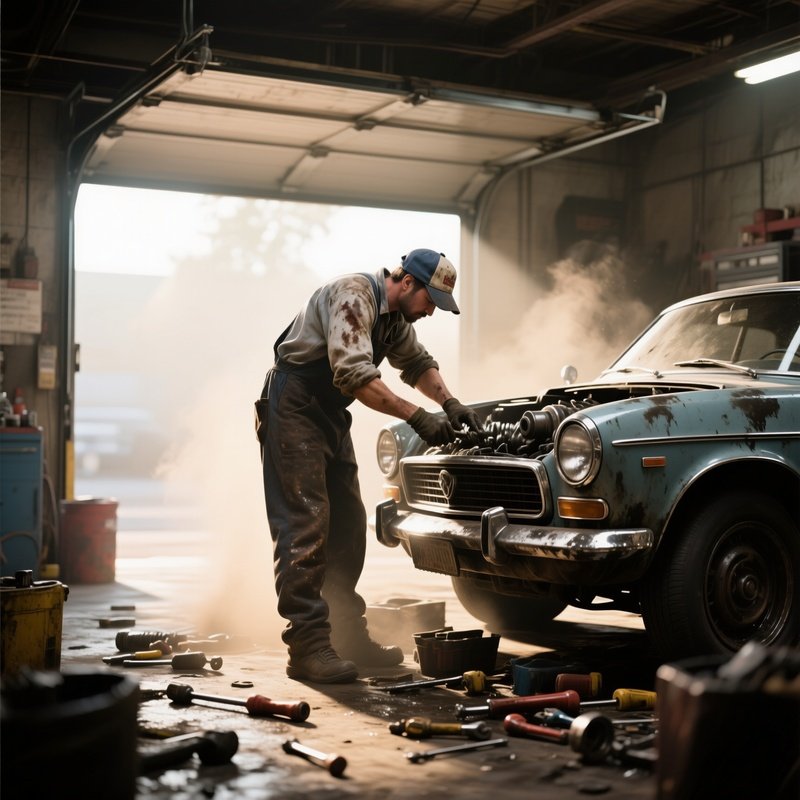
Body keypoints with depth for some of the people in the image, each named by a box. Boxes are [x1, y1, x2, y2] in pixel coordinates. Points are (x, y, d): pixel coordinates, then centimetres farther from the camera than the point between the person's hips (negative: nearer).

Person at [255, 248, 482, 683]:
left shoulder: (395, 316, 10)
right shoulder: (354, 295, -21)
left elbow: (417, 363, 25)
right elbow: (355, 375, -31)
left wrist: (450, 403, 7)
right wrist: (417, 417, -30)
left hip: (330, 414, 10)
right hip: (293, 408, -10)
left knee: (347, 526, 9)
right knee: (306, 525, -14)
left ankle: (348, 637, 16)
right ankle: (307, 648, -14)